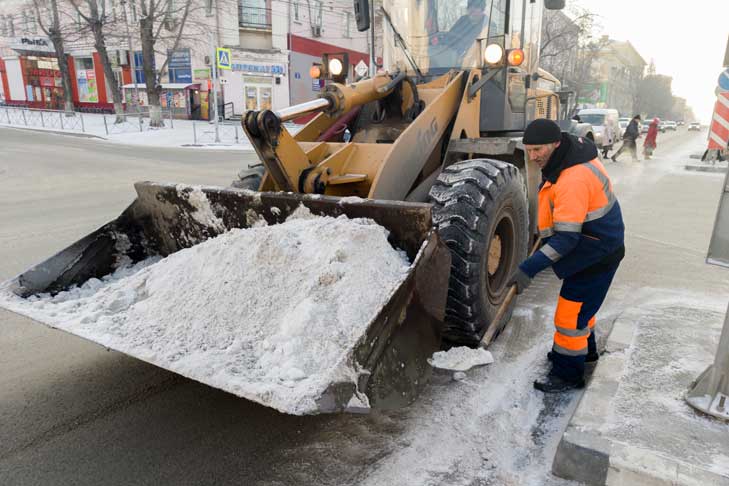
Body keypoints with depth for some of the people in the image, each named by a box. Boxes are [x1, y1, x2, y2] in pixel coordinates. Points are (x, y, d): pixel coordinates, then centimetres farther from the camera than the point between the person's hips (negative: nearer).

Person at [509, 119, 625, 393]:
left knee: (570, 314, 0)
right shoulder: (573, 154, 0)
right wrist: (546, 225, 20)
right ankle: (586, 351, 48)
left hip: (595, 256, -10)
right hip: (596, 248, 10)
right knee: (579, 305, 26)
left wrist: (529, 268, -36)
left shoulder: (573, 181, -33)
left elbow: (566, 238, -33)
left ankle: (568, 375, 17)